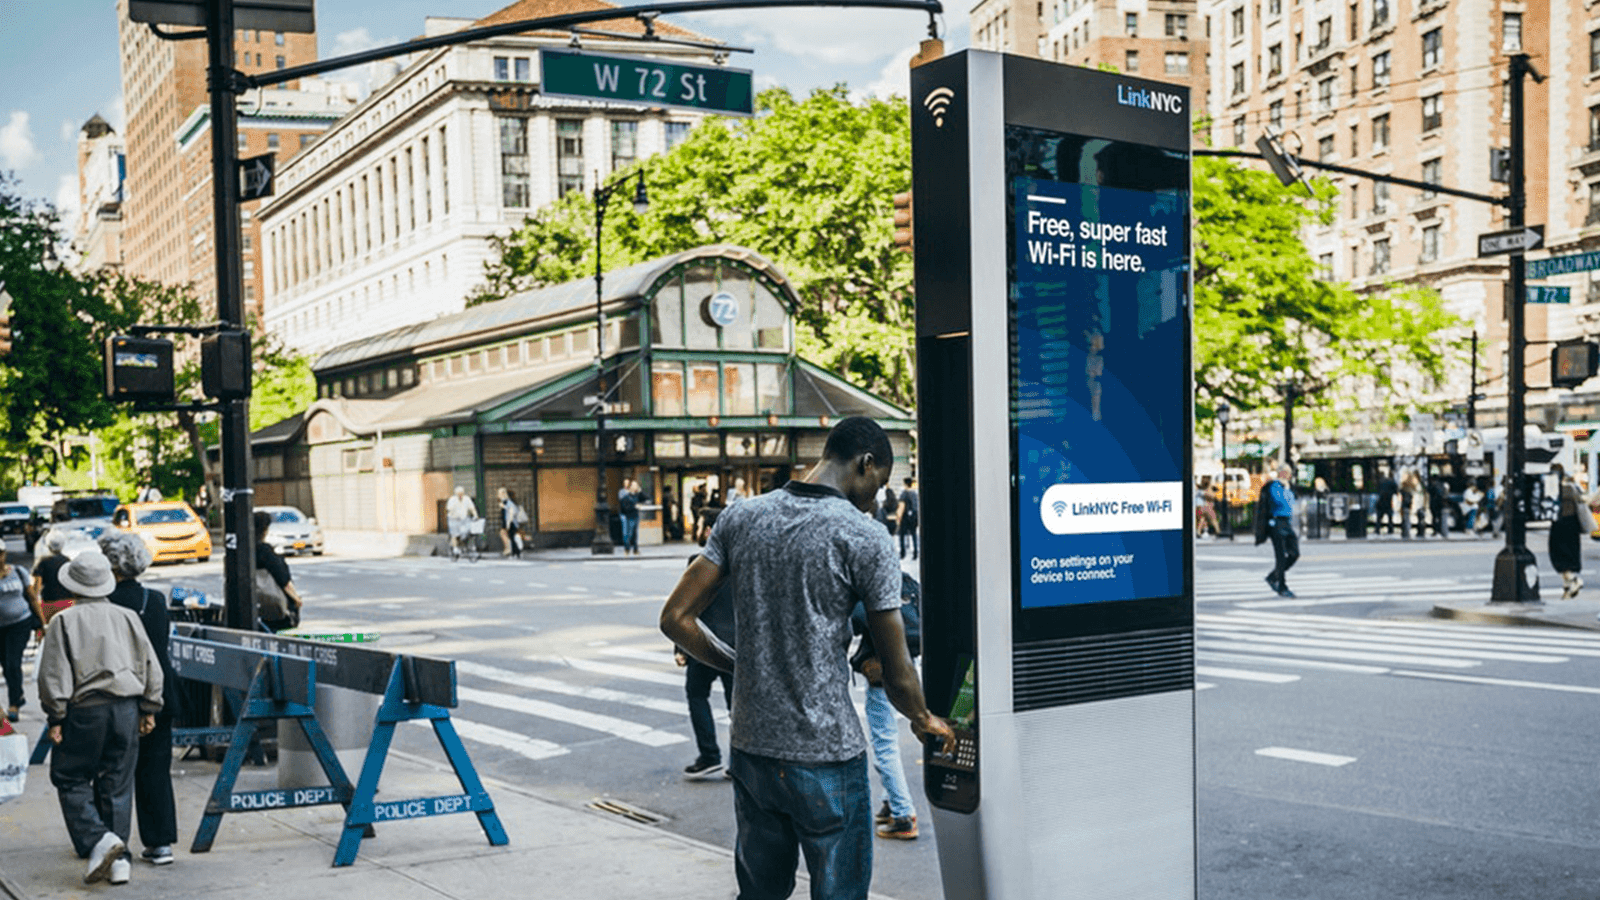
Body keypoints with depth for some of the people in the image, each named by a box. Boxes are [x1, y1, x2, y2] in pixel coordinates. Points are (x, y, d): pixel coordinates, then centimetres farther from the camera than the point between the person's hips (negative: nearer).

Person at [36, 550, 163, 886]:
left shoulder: (64, 622, -5)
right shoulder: (127, 617, 6)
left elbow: (54, 675, -8)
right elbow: (151, 667, 8)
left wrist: (56, 719, -1)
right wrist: (149, 710, 16)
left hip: (86, 710, -4)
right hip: (126, 709, 4)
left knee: (70, 779, 10)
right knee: (117, 784, 10)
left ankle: (98, 840, -9)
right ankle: (119, 859, 10)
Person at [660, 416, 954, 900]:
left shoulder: (740, 517, 3)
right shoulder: (866, 538, -11)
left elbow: (675, 618, 3)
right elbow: (898, 677, -8)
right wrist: (924, 720, 13)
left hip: (750, 748, 5)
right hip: (826, 759, -5)